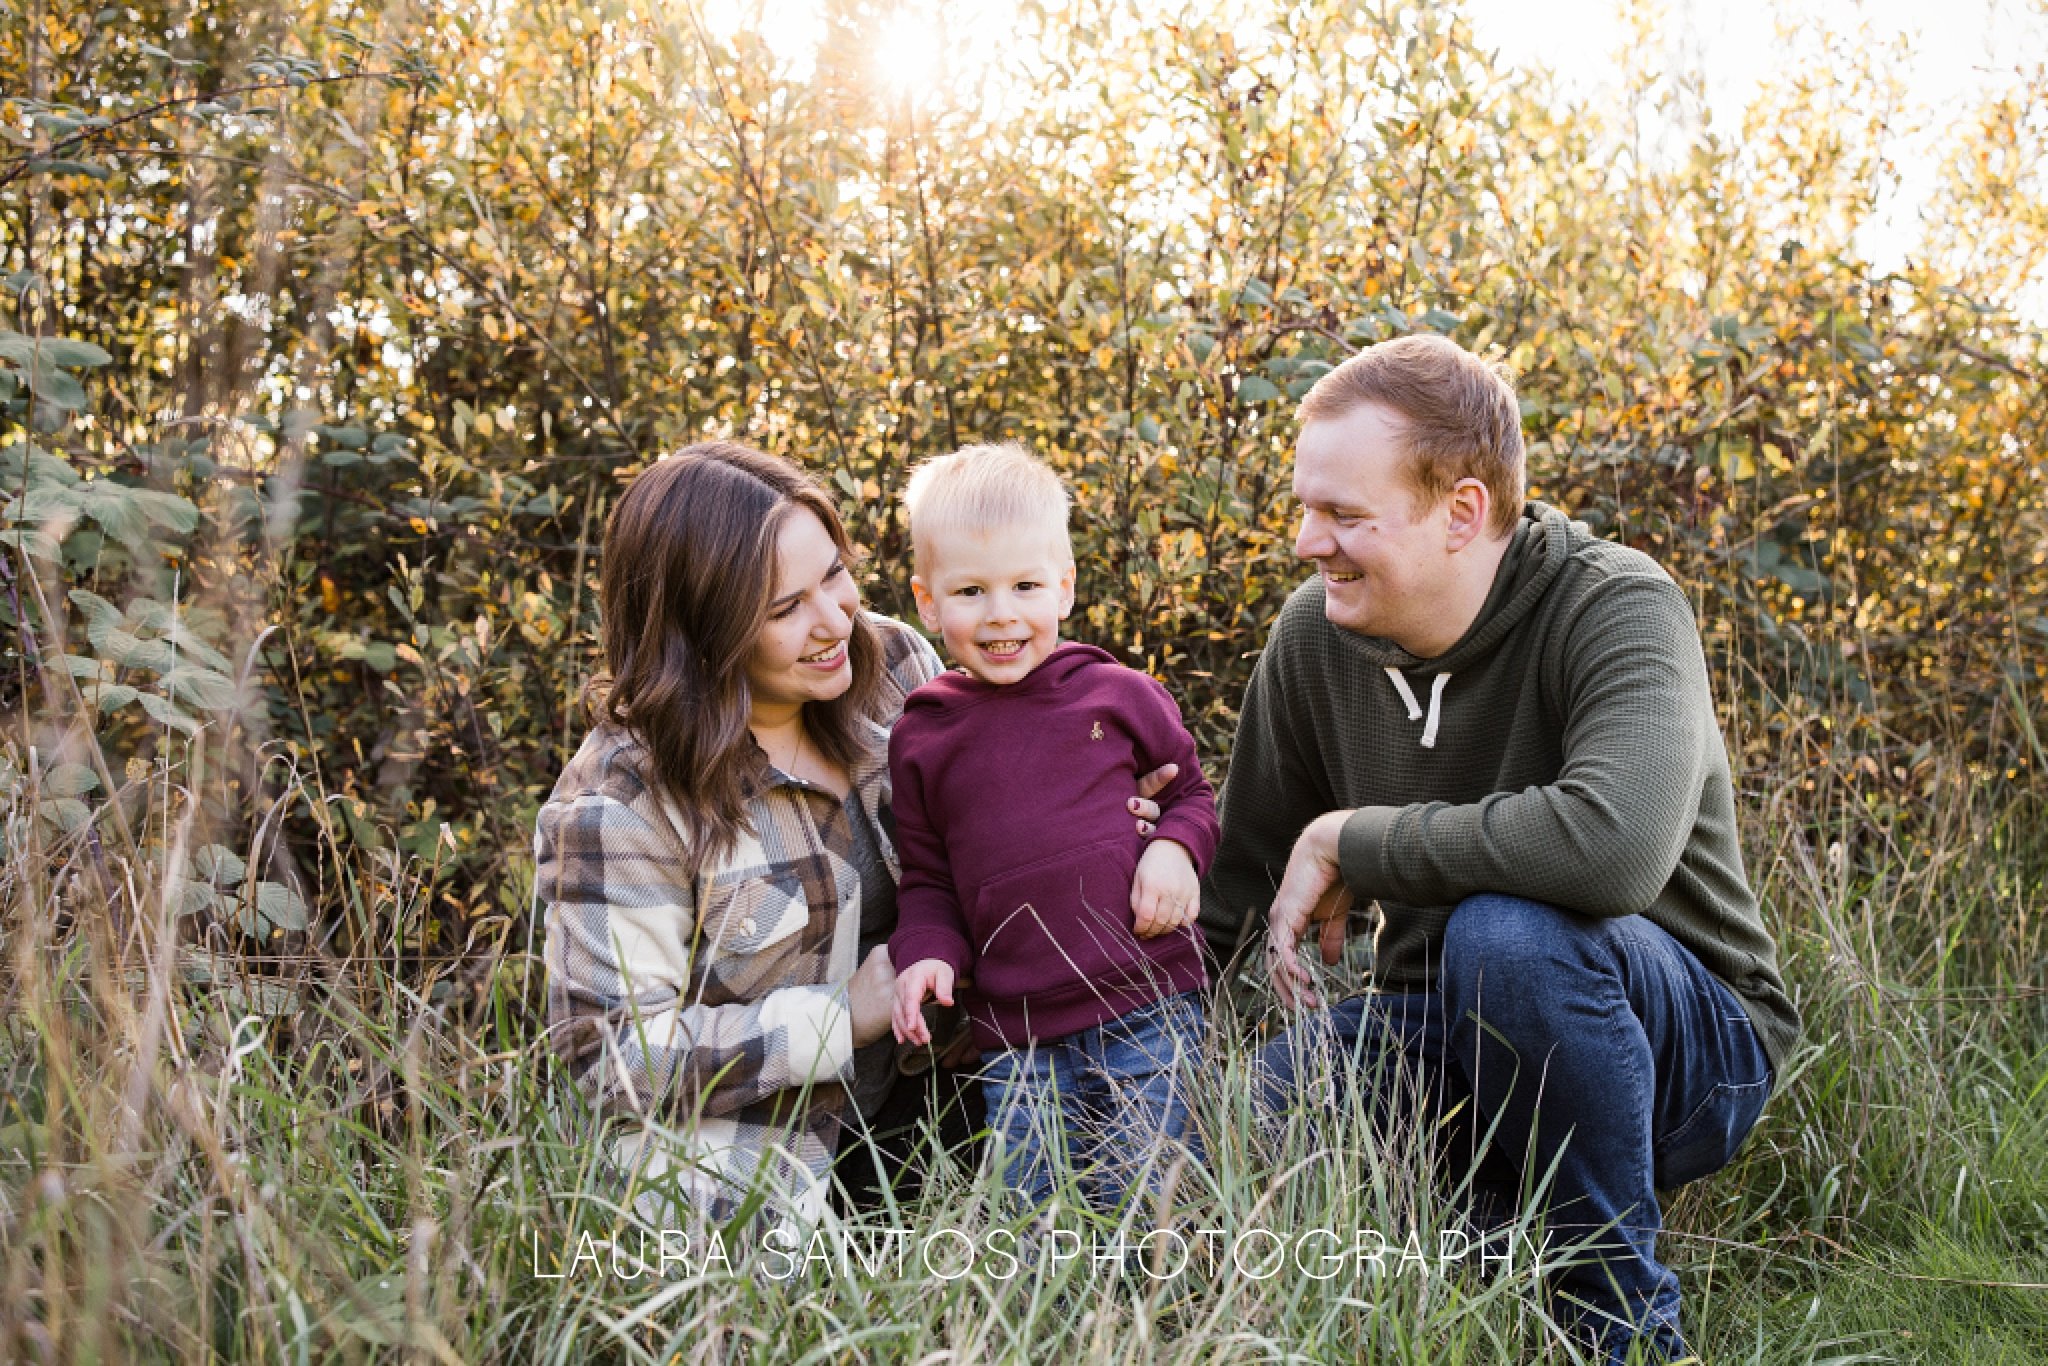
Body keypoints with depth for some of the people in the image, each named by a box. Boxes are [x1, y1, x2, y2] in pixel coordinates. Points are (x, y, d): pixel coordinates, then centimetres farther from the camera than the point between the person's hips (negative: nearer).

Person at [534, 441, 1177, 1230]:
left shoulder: (891, 663, -1)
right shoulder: (619, 803, -19)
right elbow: (613, 1054, -18)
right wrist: (847, 1018, -20)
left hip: (916, 1110, 7)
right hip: (746, 1187, -6)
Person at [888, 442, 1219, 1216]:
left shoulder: (1117, 695, 1)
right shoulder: (921, 737, 6)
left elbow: (1191, 790, 13)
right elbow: (926, 879, 12)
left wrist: (1177, 849, -8)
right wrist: (928, 953, -6)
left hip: (1146, 1012, -2)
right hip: (1015, 1032, 2)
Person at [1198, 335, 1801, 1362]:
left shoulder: (1617, 611, -22)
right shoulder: (1314, 635, -4)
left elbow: (1612, 842, -43)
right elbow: (1238, 878, 8)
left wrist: (1349, 841, -30)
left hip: (1690, 1043, -5)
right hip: (1449, 1039, 5)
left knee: (1506, 933, -37)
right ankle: (1499, 1210, 6)